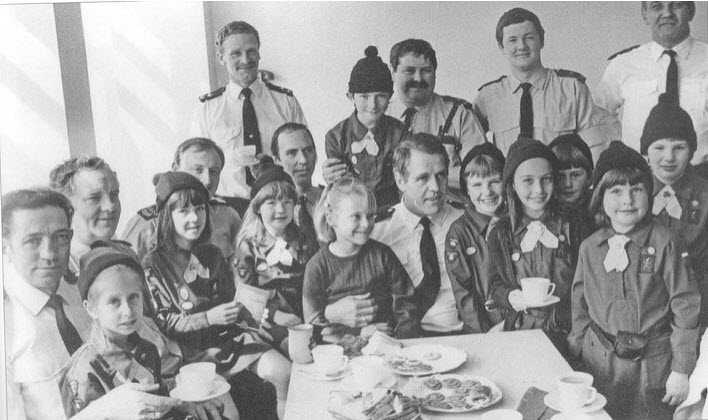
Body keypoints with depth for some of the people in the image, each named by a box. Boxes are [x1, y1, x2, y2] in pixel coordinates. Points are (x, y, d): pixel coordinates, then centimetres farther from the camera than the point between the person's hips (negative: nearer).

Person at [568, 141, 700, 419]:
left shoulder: (665, 244, -8)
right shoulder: (589, 248, 1)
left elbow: (686, 307, -7)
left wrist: (681, 370, -8)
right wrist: (576, 360, 11)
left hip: (651, 366, -2)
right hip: (599, 363, 3)